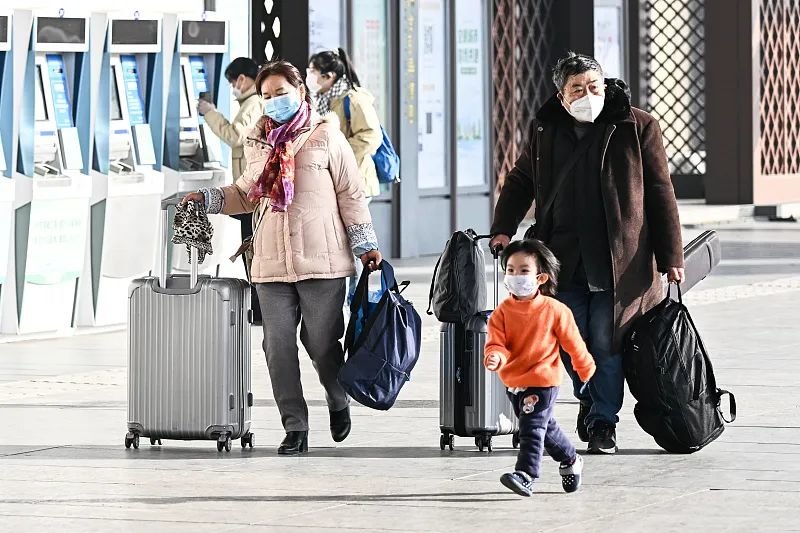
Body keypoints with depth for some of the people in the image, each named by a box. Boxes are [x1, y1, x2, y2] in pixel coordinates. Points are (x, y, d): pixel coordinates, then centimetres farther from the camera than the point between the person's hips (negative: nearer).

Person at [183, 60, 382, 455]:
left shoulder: (326, 136, 1)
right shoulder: (257, 143, 13)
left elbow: (351, 195, 4)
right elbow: (246, 196, 26)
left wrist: (365, 245, 0)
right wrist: (206, 198, 11)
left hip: (321, 261, -4)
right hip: (272, 264, 4)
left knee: (321, 343, 1)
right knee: (279, 347, 0)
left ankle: (339, 403, 31)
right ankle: (295, 429, 7)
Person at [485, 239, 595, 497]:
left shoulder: (554, 311, -11)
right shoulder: (502, 312, -3)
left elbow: (572, 341, 1)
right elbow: (496, 343, -8)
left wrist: (585, 367, 13)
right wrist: (495, 357, -32)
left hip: (543, 381, -5)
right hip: (514, 383, 5)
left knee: (532, 428, -15)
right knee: (546, 427, 21)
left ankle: (526, 474, -18)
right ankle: (570, 461, 41)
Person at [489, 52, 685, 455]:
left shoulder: (638, 128, 0)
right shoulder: (544, 130, 9)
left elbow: (660, 194, 0)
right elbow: (520, 181, 23)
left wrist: (671, 257, -3)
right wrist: (503, 229, 9)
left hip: (619, 263, -3)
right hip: (564, 259, 3)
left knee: (607, 342, -2)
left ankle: (603, 422, 12)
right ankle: (589, 399, 31)